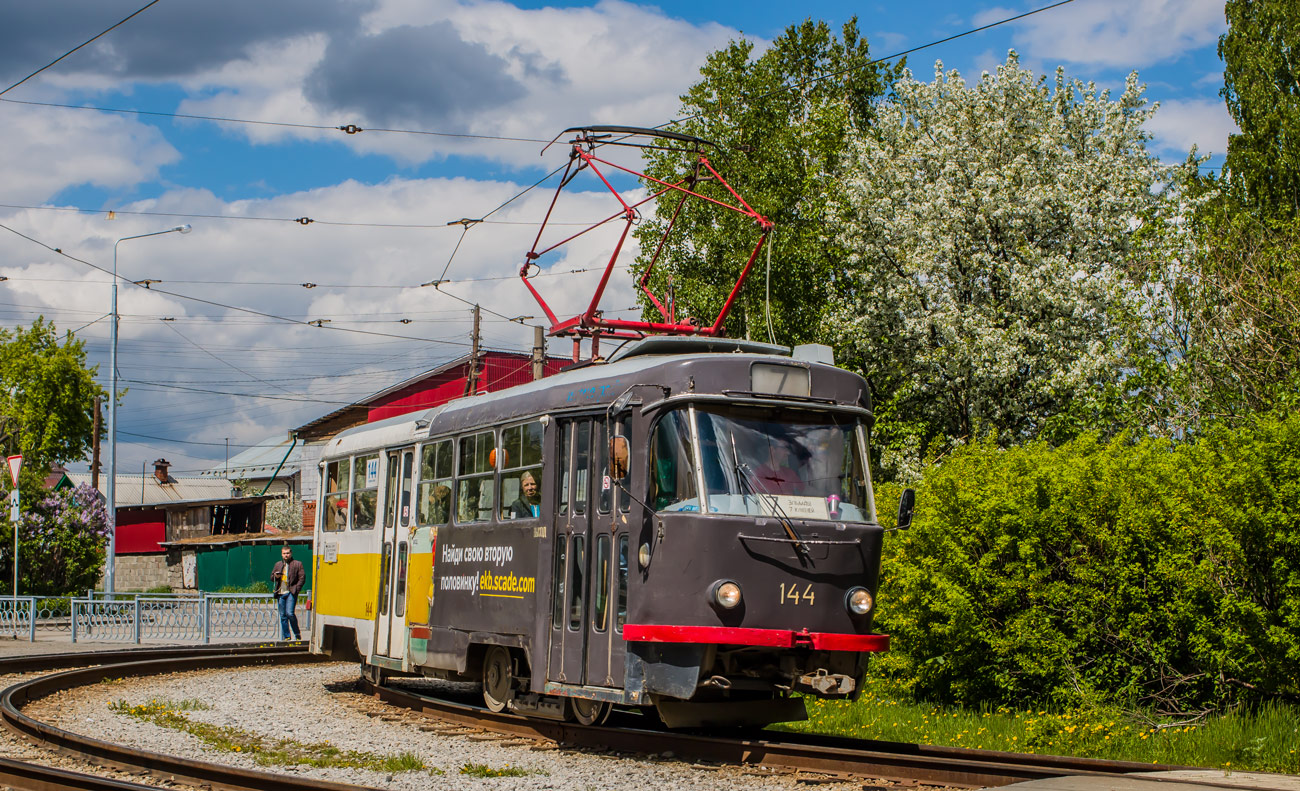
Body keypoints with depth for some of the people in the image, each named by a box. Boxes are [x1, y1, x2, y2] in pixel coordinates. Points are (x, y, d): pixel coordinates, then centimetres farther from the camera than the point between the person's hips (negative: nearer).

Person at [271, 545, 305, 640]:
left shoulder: (297, 564, 4)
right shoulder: (278, 565, 18)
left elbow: (302, 578, 0)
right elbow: (271, 578, 24)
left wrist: (296, 589, -10)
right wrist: (275, 576, 0)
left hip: (291, 593, -5)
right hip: (280, 593, 5)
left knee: (290, 613, -16)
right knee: (283, 616, 5)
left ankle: (297, 634, 0)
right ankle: (286, 637, 11)